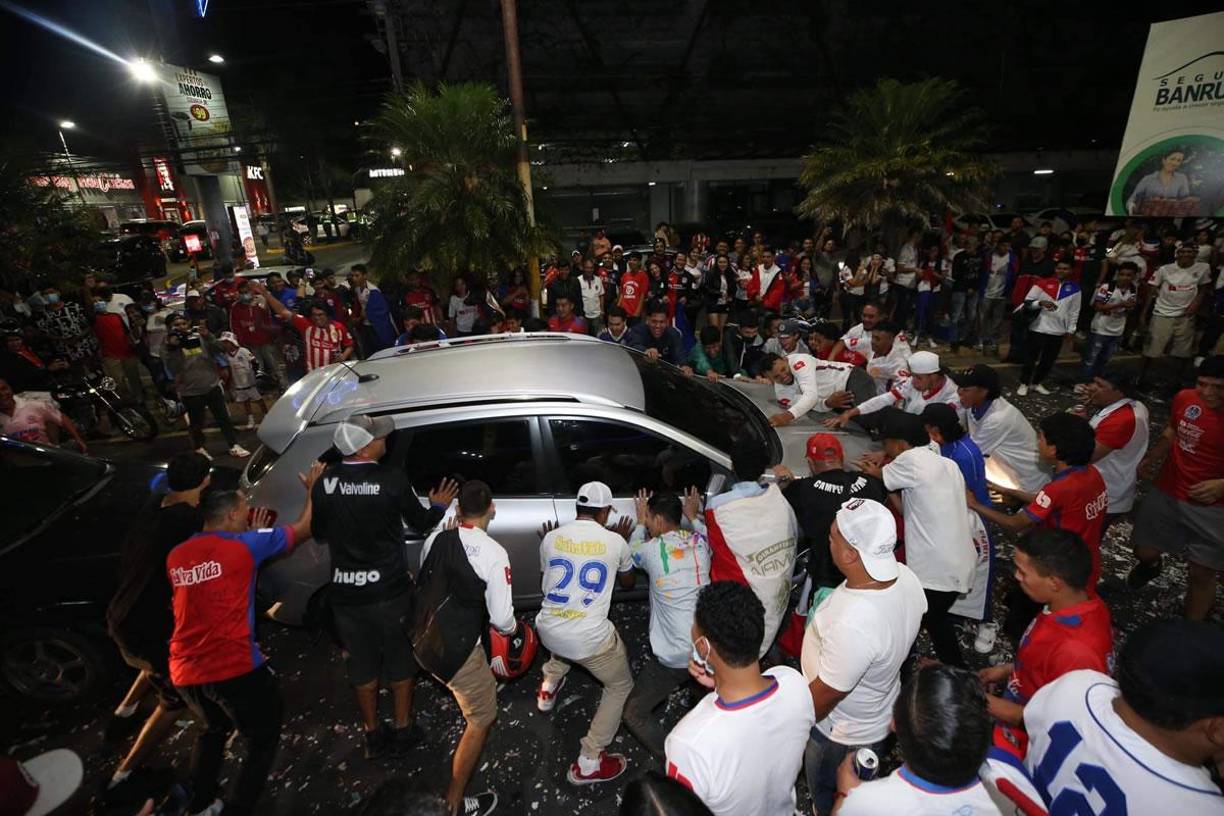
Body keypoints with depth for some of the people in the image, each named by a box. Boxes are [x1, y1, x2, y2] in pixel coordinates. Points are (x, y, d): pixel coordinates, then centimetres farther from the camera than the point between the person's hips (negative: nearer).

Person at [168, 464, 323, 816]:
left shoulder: (176, 556, 7)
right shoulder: (245, 546, -11)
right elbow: (302, 528, -2)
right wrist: (312, 489, 11)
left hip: (185, 671, 7)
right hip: (234, 667, -7)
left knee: (212, 730, 34)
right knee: (263, 738, 16)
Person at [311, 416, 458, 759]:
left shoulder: (325, 482, -8)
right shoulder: (391, 478, -19)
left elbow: (319, 534, 6)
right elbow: (420, 523, -6)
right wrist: (439, 506, 13)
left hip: (345, 591, 3)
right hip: (389, 589, -3)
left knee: (362, 664, 21)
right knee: (400, 659, 18)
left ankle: (373, 735, 36)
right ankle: (402, 730, 33)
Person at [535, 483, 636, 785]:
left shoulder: (551, 537, -1)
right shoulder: (615, 542, -6)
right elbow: (628, 581, 15)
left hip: (548, 632, 5)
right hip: (590, 639, -4)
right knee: (621, 686, 21)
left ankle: (548, 688, 50)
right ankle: (588, 763, 18)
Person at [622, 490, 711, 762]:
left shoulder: (652, 549, -13)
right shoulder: (700, 542, -2)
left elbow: (632, 552, 12)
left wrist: (640, 521, 23)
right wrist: (693, 516, 35)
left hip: (673, 656, -5)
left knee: (634, 714, 10)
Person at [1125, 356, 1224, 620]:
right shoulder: (1185, 398, -10)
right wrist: (1152, 456, -4)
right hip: (1167, 492, 3)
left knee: (1202, 573, 9)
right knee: (1144, 552, 15)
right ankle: (1151, 564, 50)